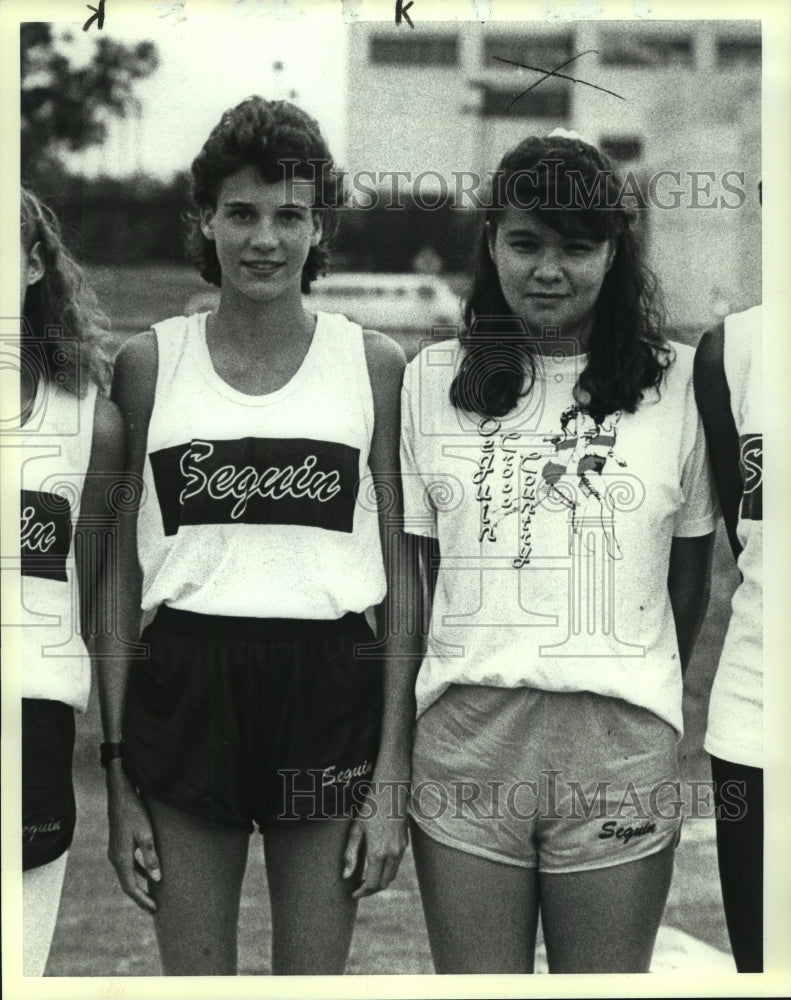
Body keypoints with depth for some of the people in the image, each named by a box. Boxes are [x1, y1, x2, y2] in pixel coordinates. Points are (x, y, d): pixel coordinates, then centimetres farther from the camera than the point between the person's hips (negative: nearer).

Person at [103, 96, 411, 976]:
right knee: (192, 977, 8)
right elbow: (116, 583, 5)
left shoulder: (373, 365, 4)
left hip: (329, 699, 0)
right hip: (184, 695, 0)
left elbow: (403, 586, 3)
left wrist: (391, 779, -4)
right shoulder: (148, 362, 5)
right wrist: (118, 778, 0)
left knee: (315, 976, 8)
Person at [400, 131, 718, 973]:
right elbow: (416, 567, 9)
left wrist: (633, 689, 5)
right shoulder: (433, 379, 7)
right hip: (464, 737, 1)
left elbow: (689, 577, 9)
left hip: (619, 746, -1)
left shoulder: (675, 382, 3)